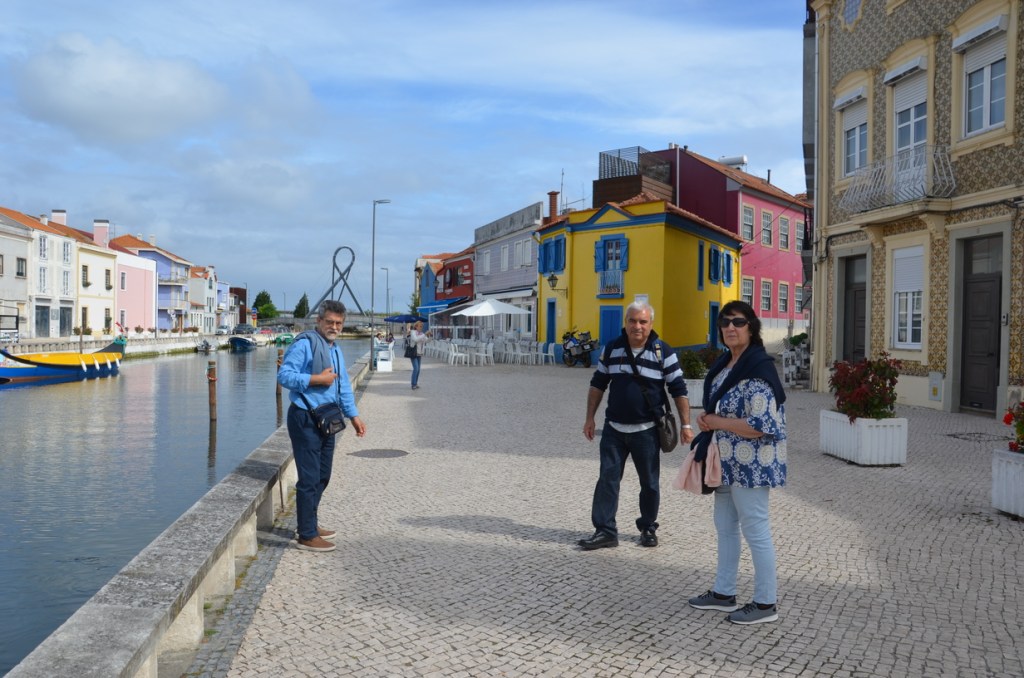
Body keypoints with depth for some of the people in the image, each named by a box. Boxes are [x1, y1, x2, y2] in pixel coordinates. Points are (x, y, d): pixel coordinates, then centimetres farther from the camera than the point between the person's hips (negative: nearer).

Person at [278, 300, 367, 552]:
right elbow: (284, 375, -19)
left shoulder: (336, 350, 17)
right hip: (305, 420, -9)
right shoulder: (304, 344, -12)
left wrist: (353, 415, 15)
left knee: (322, 476, 16)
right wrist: (317, 379, -20)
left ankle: (310, 524, 32)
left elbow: (343, 386, 22)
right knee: (310, 478, -5)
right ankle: (307, 536, 4)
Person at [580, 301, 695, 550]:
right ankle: (605, 531, 5)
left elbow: (678, 389, -3)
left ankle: (648, 528, 25)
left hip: (647, 430, -2)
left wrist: (686, 424, -7)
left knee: (649, 483, 8)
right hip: (614, 428, 2)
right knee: (607, 479, 0)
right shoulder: (611, 349, 3)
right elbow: (597, 385, 11)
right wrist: (590, 418, 7)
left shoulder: (663, 352, -6)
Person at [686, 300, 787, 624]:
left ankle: (766, 603, 15)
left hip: (750, 464, -10)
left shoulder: (757, 369, -19)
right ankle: (724, 593, 31)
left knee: (755, 529, 1)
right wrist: (707, 421, 1)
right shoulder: (725, 363, 9)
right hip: (727, 462, 10)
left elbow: (761, 425, -25)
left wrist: (716, 422, -17)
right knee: (724, 525, 17)